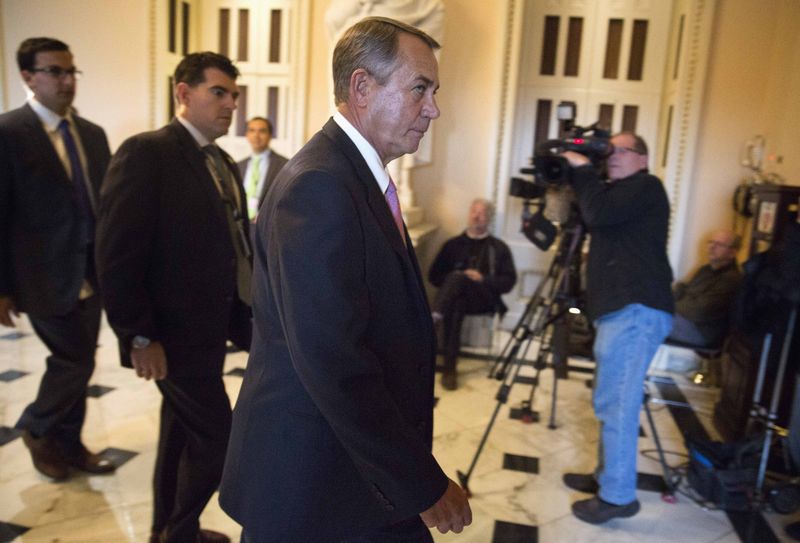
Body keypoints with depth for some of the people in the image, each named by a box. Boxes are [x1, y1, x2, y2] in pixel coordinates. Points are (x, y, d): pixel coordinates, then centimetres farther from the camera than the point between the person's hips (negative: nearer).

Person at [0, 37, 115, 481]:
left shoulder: (93, 134, 9)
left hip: (91, 274, 6)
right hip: (47, 275, -6)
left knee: (76, 363, 15)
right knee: (76, 361, -1)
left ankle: (68, 444, 33)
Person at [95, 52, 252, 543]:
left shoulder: (225, 165, 10)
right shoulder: (147, 152, -14)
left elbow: (230, 248, 10)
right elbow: (117, 255, -18)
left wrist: (244, 318, 4)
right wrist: (140, 337, -17)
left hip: (209, 328, 8)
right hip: (174, 333, -8)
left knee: (182, 430, 20)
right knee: (216, 436, 0)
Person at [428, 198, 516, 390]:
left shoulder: (499, 248, 17)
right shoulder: (453, 244, 23)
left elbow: (509, 281, 7)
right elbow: (434, 275, 17)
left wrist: (483, 279, -11)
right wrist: (451, 282, -5)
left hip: (484, 298, -2)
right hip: (454, 297, 2)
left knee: (458, 277, -34)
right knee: (455, 306, -38)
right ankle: (449, 367, -41)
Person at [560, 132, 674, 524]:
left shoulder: (646, 187, -3)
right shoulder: (618, 193, 25)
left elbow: (599, 214, -18)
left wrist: (582, 170, -3)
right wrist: (577, 178, 14)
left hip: (636, 310, -10)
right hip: (621, 308, 10)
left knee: (616, 404, -9)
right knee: (613, 402, 15)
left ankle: (617, 496, -1)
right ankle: (606, 477, 25)